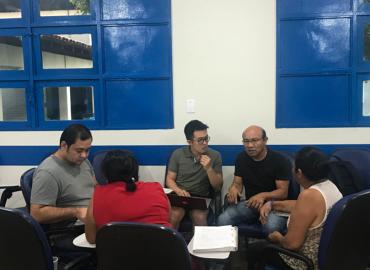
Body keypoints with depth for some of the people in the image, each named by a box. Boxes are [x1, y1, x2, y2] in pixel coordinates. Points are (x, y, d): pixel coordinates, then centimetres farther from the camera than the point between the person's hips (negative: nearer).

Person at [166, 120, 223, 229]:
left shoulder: (215, 156, 0)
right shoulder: (177, 154, 1)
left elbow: (217, 187, 0)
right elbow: (170, 179, 5)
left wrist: (209, 168, -17)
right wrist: (178, 190, -17)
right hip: (179, 196, 0)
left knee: (199, 216, -32)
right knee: (175, 214, -31)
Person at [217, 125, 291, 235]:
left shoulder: (280, 161, -11)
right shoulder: (241, 158, 3)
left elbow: (283, 192, -12)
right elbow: (237, 183, 8)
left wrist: (263, 196, -32)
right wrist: (233, 189, -18)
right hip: (249, 203, 4)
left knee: (271, 226, -37)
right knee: (223, 220, -24)